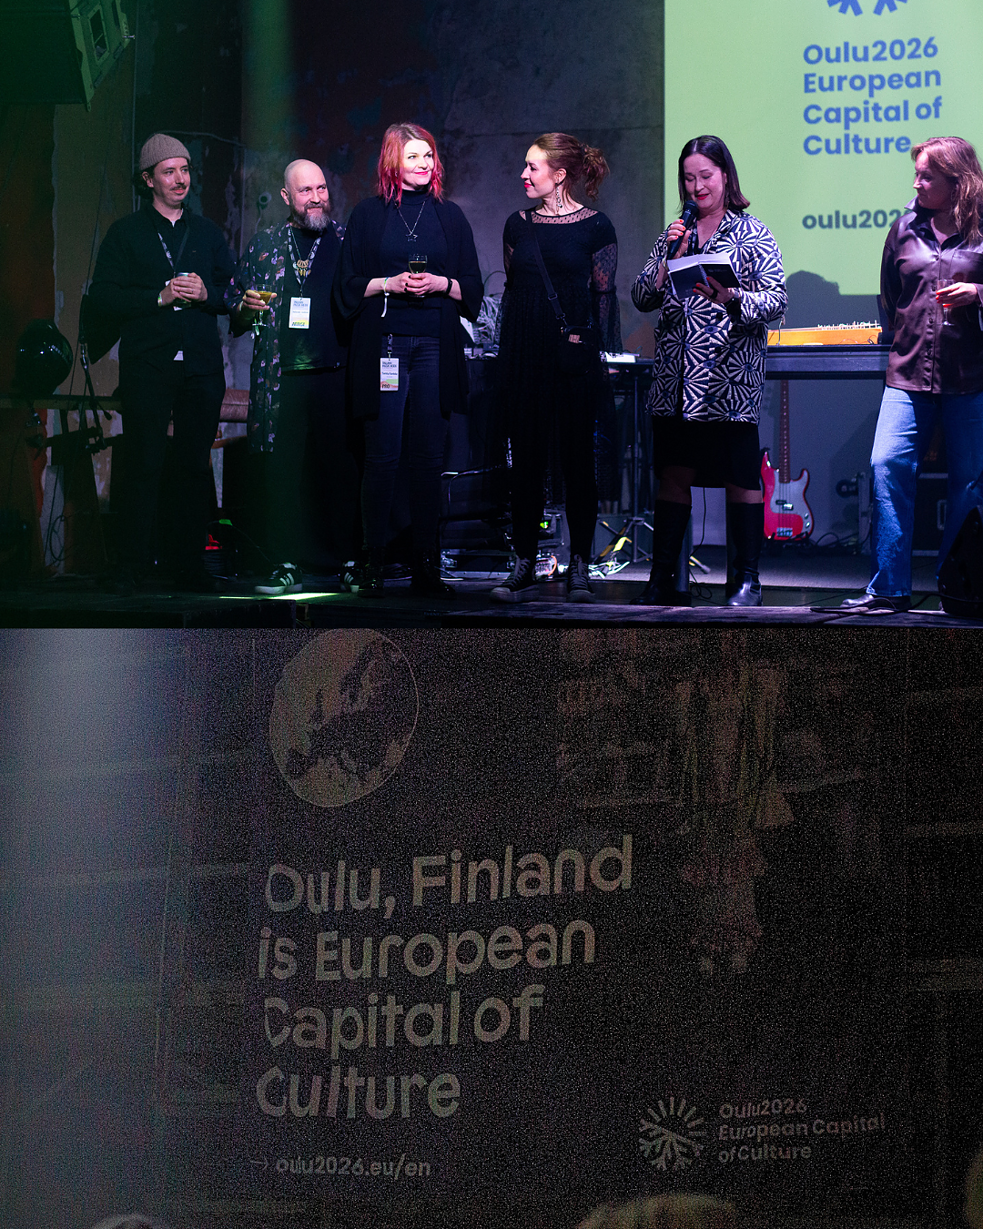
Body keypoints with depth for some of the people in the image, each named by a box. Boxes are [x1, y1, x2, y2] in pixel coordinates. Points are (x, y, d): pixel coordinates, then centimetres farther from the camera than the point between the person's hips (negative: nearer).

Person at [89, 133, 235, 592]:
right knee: (143, 467, -6)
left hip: (201, 365, 3)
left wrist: (206, 293, -6)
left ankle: (187, 561, 6)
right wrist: (160, 297, -12)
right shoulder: (125, 233, 8)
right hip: (147, 365, -3)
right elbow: (103, 296, -2)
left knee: (195, 465, 1)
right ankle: (133, 565, -2)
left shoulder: (208, 233, 17)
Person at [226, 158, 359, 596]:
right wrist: (247, 309, -5)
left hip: (338, 374, -1)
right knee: (282, 470, 0)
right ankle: (286, 567, 5)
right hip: (282, 377, 1)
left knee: (346, 468, -2)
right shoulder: (265, 245, 13)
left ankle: (349, 562, 4)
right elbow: (234, 315, 18)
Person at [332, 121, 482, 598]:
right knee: (382, 455, -5)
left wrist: (441, 283, -7)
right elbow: (348, 286, 5)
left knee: (428, 456, 0)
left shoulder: (449, 216, 12)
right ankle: (373, 563, 1)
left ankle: (426, 566, 3)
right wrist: (389, 283, -10)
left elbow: (472, 288, 12)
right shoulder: (369, 214, 7)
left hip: (435, 344, 2)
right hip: (383, 343, -2)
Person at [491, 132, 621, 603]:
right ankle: (523, 568, 8)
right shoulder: (518, 225, 10)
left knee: (577, 459, 0)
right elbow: (510, 290, 15)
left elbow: (604, 295, 0)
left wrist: (604, 356, -3)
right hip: (525, 356, 4)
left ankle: (579, 568, 5)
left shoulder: (594, 227, -1)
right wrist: (505, 358, 11)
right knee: (526, 461, 3)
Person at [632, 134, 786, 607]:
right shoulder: (675, 234, 16)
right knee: (673, 475, 5)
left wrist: (730, 298, -24)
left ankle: (747, 580, 1)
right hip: (675, 380, 4)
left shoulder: (752, 233, 3)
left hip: (730, 380, -4)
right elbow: (641, 298, 12)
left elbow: (777, 300, -6)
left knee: (740, 479, -4)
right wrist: (668, 259, -4)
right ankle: (663, 580, 8)